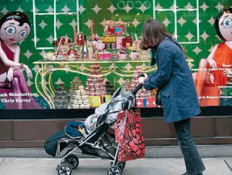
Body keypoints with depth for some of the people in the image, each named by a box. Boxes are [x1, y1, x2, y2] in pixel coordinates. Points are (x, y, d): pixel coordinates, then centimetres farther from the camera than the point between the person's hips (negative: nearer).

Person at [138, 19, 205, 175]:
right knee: (184, 135, 15)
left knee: (184, 137, -3)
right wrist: (149, 78, 8)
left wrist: (146, 83, -2)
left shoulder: (165, 48, -18)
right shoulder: (166, 45, 13)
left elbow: (163, 75, -16)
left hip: (178, 98, -10)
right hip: (181, 96, 10)